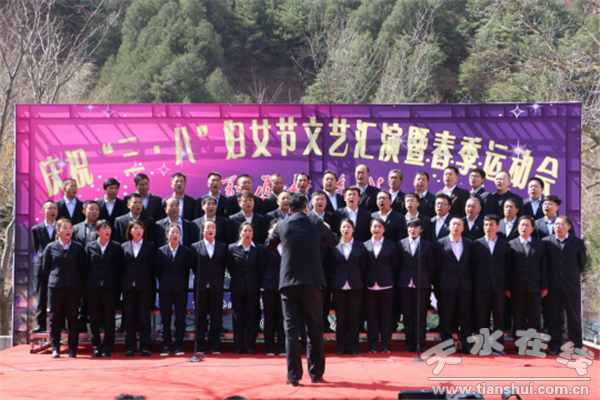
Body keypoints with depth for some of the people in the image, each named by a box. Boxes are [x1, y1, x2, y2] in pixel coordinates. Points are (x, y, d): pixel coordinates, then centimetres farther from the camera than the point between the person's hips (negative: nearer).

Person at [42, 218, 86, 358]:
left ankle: (73, 350, 5)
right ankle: (55, 349, 9)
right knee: (55, 319, 3)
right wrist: (55, 278, 8)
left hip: (73, 288, 0)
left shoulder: (78, 248, 6)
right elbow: (46, 267, 11)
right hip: (55, 287, 0)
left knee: (72, 319, 1)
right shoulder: (51, 247, 5)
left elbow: (82, 268, 9)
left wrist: (78, 283, 4)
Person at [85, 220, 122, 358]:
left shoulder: (116, 247, 3)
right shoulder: (90, 247, 6)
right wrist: (88, 284, 2)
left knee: (109, 319, 1)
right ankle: (96, 348, 12)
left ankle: (107, 349, 8)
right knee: (94, 320, 4)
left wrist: (116, 284, -1)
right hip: (93, 287, 1)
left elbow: (119, 268, 4)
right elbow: (87, 268, 8)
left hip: (110, 288, -1)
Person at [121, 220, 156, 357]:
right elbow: (122, 267, 8)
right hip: (128, 286, 1)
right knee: (129, 318, 5)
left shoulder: (150, 246, 6)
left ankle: (145, 347, 5)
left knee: (144, 317, 1)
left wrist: (153, 287, -2)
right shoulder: (124, 247, 9)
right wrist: (121, 285, 1)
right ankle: (130, 347, 10)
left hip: (144, 286, -1)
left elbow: (153, 268, 3)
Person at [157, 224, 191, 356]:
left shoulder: (186, 251, 3)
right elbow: (158, 270, 7)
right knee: (165, 319, 3)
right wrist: (163, 283, 2)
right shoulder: (161, 251, 5)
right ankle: (166, 346, 9)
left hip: (181, 290, -1)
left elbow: (187, 271, 4)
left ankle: (179, 346, 9)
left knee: (180, 319, 2)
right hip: (165, 290, 1)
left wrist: (183, 285, -1)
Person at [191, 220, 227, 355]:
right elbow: (193, 265, 7)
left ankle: (215, 347, 6)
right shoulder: (196, 246, 5)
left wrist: (219, 280, 3)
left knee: (216, 317, 1)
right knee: (200, 317, 2)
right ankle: (200, 347, 6)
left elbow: (224, 265, 10)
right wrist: (201, 279, 6)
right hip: (201, 286, -1)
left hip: (216, 287, 1)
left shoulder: (222, 247, 9)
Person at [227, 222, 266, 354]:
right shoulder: (232, 248, 1)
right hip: (237, 288, 0)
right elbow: (230, 268, 8)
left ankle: (250, 347, 7)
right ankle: (238, 347, 10)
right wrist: (237, 280, 8)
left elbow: (262, 269, 3)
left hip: (253, 289, 0)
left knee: (252, 317, 2)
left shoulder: (260, 249, 0)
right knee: (238, 318, 5)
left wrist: (257, 283, 2)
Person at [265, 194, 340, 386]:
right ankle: (316, 373, 12)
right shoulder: (316, 224, 0)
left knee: (291, 329, 3)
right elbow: (334, 240, 16)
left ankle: (293, 375, 0)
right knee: (315, 328, 9)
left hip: (288, 282, 1)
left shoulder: (282, 226, 2)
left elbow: (269, 245, 19)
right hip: (312, 281, -1)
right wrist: (325, 230, 35)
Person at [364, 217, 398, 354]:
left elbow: (395, 266, 6)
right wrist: (364, 282, 0)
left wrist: (393, 282, 2)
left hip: (386, 286, -1)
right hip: (370, 286, 1)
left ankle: (386, 346, 10)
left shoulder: (391, 246, 5)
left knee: (386, 316, 3)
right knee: (371, 316, 4)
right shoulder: (365, 245, 5)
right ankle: (372, 346, 10)